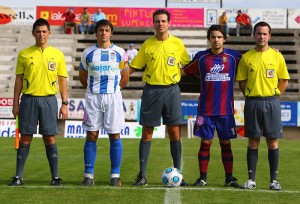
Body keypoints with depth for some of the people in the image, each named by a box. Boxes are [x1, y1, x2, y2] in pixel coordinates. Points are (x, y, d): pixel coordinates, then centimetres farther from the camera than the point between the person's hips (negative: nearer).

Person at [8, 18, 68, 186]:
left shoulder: (57, 55, 5)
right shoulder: (24, 54, 5)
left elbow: (63, 81, 7)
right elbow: (19, 79, 7)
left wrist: (65, 104, 0)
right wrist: (16, 103, 2)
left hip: (49, 99, 0)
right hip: (28, 99, 0)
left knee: (50, 138, 0)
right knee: (25, 138, 2)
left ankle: (55, 177, 7)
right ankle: (18, 176, 7)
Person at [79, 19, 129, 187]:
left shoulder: (120, 53, 4)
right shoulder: (88, 53, 7)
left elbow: (125, 78, 11)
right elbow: (82, 76, 16)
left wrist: (113, 89, 9)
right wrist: (92, 88, 10)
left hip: (113, 97, -1)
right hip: (93, 98, 1)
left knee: (115, 136, -1)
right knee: (91, 135, 0)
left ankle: (115, 175, 6)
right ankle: (89, 175, 5)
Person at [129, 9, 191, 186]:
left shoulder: (178, 44, 2)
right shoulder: (147, 45, 3)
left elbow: (188, 65, 11)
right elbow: (134, 67, 5)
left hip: (171, 90, 0)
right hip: (151, 90, 0)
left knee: (175, 133, 0)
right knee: (147, 133, 1)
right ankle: (142, 175, 6)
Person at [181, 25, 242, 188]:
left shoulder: (233, 56, 2)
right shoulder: (201, 57, 3)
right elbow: (184, 71, 14)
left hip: (226, 109, 0)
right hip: (205, 109, 0)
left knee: (226, 143, 5)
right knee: (205, 142, 2)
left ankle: (229, 178, 12)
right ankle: (202, 177, 10)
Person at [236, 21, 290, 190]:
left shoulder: (277, 56, 2)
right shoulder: (246, 57, 3)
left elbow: (284, 81, 6)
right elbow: (241, 82, 8)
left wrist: (272, 97, 1)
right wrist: (252, 97, 2)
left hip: (271, 102, 0)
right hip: (252, 103, 0)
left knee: (273, 141, 1)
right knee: (253, 141, 3)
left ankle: (274, 180, 7)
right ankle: (251, 179, 8)